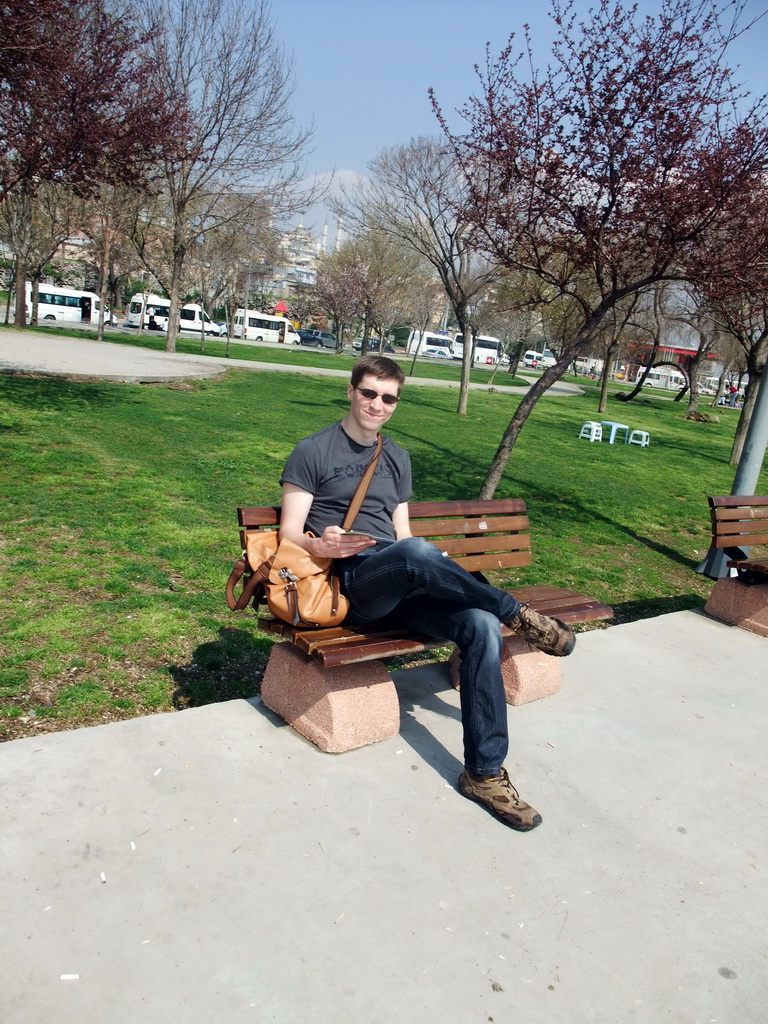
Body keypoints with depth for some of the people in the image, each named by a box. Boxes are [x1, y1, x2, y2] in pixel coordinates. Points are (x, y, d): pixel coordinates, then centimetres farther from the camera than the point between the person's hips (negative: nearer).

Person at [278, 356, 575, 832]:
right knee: (416, 552, -39)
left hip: (400, 583, 5)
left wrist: (433, 570, 1)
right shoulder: (313, 451, 5)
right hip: (347, 580, -5)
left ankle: (484, 773, -14)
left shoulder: (397, 458, 22)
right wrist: (319, 545, -24)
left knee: (482, 625, -22)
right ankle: (519, 614, -14)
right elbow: (290, 533, -1)